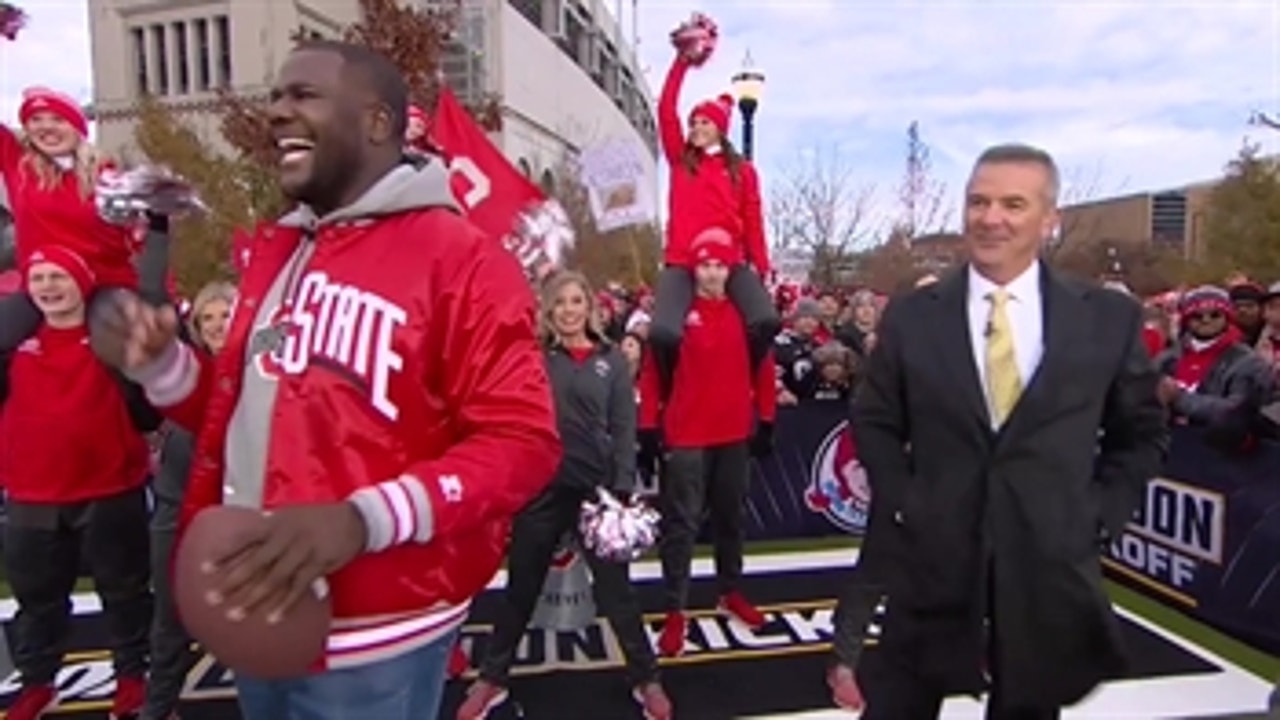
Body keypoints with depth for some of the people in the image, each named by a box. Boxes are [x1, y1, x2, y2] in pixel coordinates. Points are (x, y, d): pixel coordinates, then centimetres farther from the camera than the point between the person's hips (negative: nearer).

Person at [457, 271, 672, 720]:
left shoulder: (611, 360, 3)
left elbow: (624, 429, -1)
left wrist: (622, 489, -7)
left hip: (597, 488, 0)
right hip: (542, 487, 1)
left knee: (615, 588, 10)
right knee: (521, 587, 14)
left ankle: (646, 680, 27)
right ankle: (492, 679, 32)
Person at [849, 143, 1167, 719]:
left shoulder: (1110, 318, 0)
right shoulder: (910, 316, -1)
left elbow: (1142, 435, 10)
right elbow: (874, 423, 6)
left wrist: (1101, 514, -1)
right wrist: (901, 503, -4)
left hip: (1051, 559, 1)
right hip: (929, 552, 0)